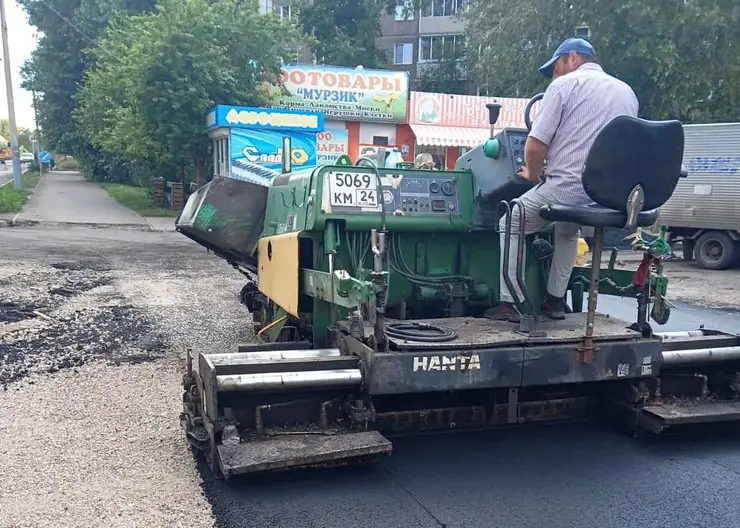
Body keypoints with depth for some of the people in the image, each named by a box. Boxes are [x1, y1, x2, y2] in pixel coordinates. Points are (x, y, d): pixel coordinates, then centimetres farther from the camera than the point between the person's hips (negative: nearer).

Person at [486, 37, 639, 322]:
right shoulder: (627, 92, 19)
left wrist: (533, 175, 12)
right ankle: (555, 300, 31)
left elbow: (535, 146, -9)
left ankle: (512, 303, 11)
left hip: (569, 189, -7)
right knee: (568, 228, 36)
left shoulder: (565, 84, -1)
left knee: (512, 225, 15)